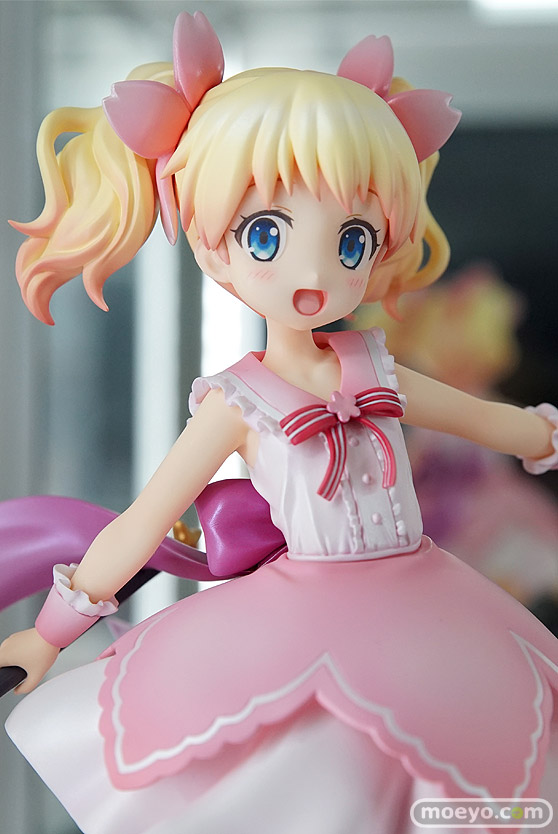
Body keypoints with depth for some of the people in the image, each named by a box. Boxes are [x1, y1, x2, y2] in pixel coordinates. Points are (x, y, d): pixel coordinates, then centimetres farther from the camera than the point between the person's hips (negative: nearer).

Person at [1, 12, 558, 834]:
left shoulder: (375, 371, 1)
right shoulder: (237, 405, -10)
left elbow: (483, 418, 20)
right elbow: (139, 527, -4)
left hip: (420, 612, 4)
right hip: (305, 631, -4)